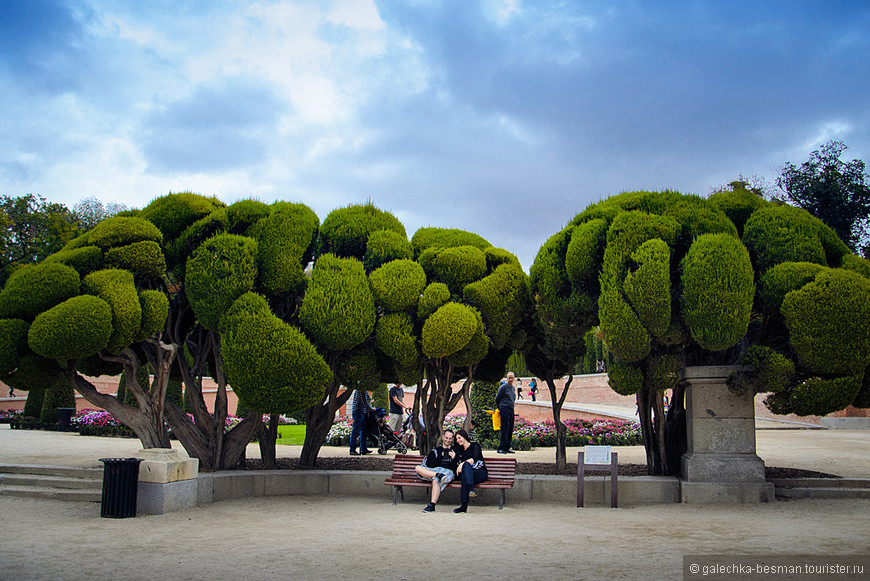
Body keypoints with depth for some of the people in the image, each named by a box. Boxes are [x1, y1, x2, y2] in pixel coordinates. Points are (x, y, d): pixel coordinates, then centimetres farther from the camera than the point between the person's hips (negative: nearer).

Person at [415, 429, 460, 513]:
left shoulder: (455, 451, 17)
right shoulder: (436, 451, 22)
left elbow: (455, 468, 7)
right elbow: (432, 465, 6)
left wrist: (454, 459, -10)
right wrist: (440, 456, -3)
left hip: (448, 472, -4)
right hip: (432, 470, 4)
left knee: (435, 480, -38)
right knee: (418, 468, -23)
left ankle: (432, 505, -41)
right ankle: (438, 475, -37)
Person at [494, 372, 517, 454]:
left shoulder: (513, 387, 16)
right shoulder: (503, 387, -7)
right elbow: (497, 399, -2)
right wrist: (499, 408, 8)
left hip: (511, 409, 7)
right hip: (504, 409, -7)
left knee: (510, 430, 6)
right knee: (504, 429, -10)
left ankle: (507, 448, 11)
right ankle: (500, 448, -8)